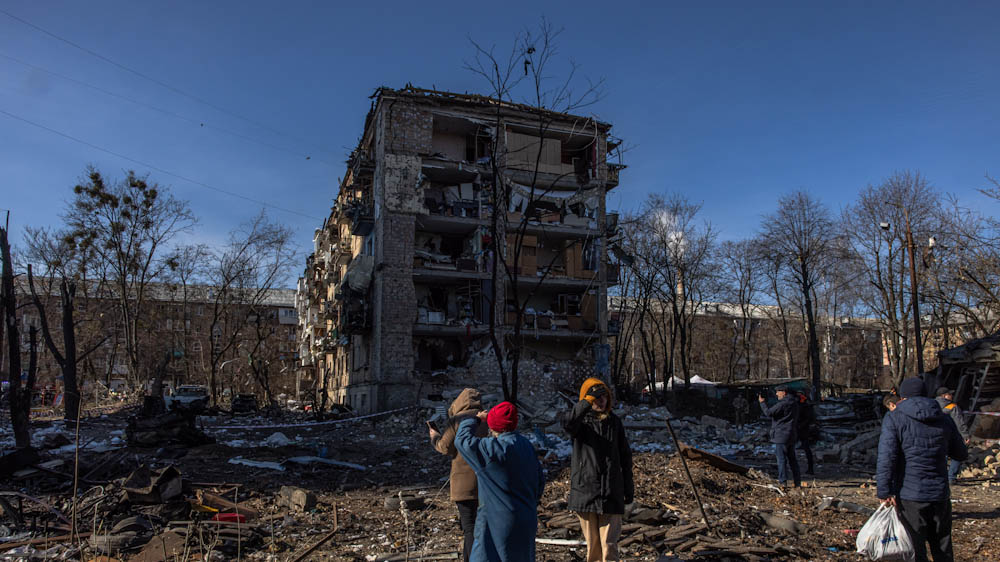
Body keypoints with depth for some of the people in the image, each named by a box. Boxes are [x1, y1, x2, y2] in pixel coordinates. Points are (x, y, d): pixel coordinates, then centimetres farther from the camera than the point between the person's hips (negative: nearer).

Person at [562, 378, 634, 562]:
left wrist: (629, 488, 13)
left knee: (609, 545, -4)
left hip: (611, 493, 1)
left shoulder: (615, 422, 8)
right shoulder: (581, 422, -1)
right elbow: (567, 423, -29)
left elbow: (625, 457, 14)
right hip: (585, 490, -1)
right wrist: (588, 401, -36)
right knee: (592, 543, 10)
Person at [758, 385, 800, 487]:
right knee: (792, 459, 14)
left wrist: (762, 402, -6)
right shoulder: (794, 403, 13)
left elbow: (769, 413, -17)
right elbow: (796, 420, 20)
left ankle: (783, 482, -7)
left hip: (782, 435, -9)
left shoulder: (782, 404, -16)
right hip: (792, 435, 9)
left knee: (782, 459, -5)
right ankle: (797, 482, 17)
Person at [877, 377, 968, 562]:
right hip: (940, 494, 5)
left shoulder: (894, 418, -8)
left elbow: (886, 458, -17)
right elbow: (961, 454, 16)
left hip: (910, 495, -4)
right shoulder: (944, 419, 6)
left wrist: (884, 491, -15)